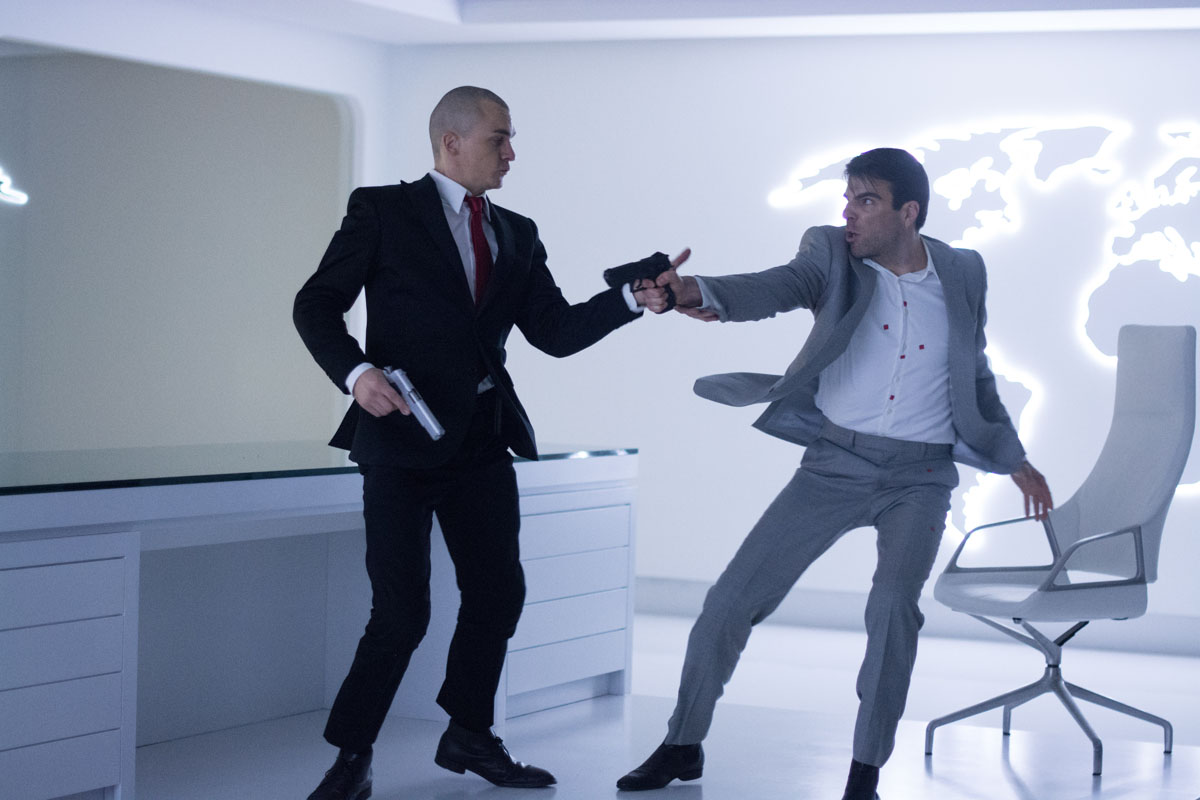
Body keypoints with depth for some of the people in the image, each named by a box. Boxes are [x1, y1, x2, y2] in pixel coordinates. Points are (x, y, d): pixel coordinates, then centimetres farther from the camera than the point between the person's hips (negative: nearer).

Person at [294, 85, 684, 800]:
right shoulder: (382, 211, -2)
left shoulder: (518, 235, 13)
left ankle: (470, 737, 31)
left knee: (498, 593, 12)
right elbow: (318, 305, -4)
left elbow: (555, 331, 5)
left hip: (482, 442, 6)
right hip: (403, 436, -6)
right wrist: (357, 371, -21)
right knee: (403, 612, -8)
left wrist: (632, 299, -10)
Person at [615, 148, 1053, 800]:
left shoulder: (961, 274, 5)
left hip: (920, 475, 0)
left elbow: (976, 375, 19)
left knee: (894, 602, -23)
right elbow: (781, 287, -22)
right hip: (834, 463, 0)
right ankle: (683, 744, 18)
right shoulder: (832, 252, -1)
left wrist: (1014, 460, 24)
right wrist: (703, 294, -43)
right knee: (732, 597, -2)